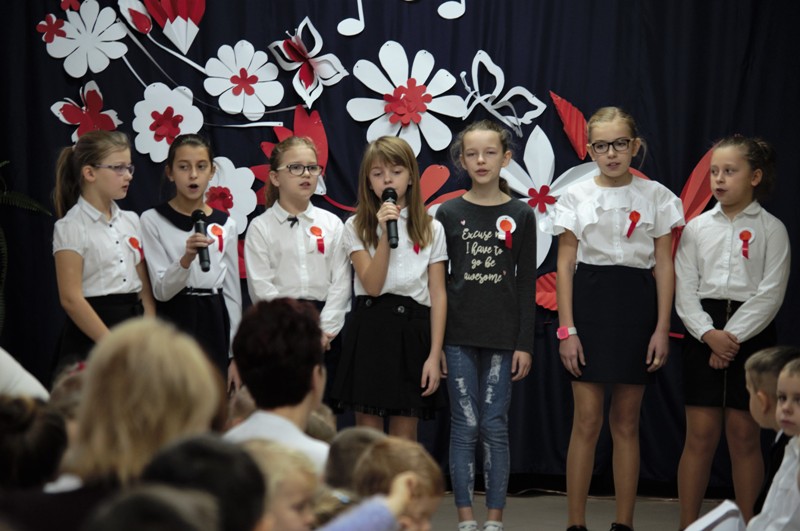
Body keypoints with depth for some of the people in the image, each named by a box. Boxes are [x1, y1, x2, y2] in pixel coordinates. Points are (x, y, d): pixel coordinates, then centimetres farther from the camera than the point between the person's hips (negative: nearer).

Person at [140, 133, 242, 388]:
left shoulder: (226, 225, 7)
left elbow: (232, 292, 9)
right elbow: (161, 290, -10)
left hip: (214, 325, 3)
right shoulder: (153, 220, -3)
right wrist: (187, 258, -29)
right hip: (173, 326, -3)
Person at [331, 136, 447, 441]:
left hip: (413, 332, 1)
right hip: (370, 330, 0)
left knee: (405, 440, 4)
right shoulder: (356, 228, 5)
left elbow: (438, 294, 3)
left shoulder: (430, 229, 7)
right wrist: (386, 233, -16)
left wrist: (434, 355, -4)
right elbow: (373, 285, -8)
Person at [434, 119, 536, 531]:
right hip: (458, 335, 0)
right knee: (464, 426, 2)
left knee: (495, 427, 2)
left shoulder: (521, 216, 3)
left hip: (503, 336, 0)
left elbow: (527, 284, 3)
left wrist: (525, 343, -2)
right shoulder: (448, 214, 3)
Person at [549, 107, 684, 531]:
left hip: (636, 307, 1)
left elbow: (664, 266, 4)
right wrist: (566, 328, -5)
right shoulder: (575, 197, 2)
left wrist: (662, 328, -3)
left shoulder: (655, 196, 4)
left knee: (626, 422, 7)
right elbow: (564, 265, 2)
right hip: (590, 304, -1)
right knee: (587, 421, -2)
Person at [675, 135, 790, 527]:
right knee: (700, 434, 0)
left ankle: (745, 524, 11)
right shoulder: (697, 228, 6)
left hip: (751, 334, -2)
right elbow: (684, 290, 1)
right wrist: (708, 333, -14)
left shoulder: (770, 229, 0)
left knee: (743, 434, 2)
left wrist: (733, 336, -15)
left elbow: (770, 293, -8)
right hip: (703, 335, 2)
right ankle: (687, 524, 6)